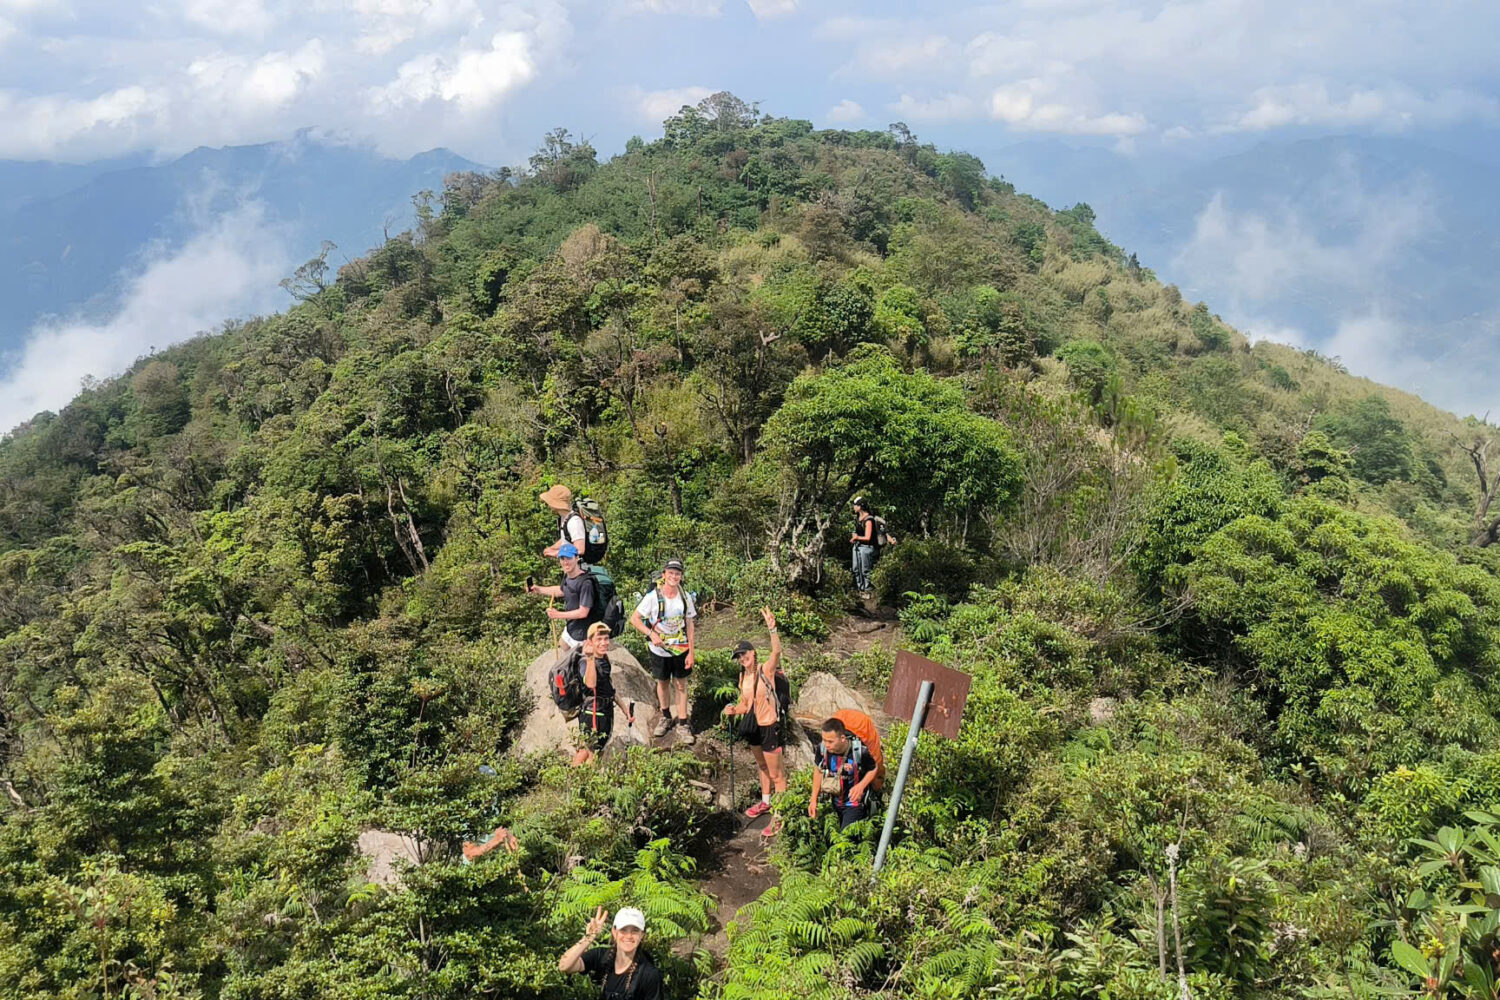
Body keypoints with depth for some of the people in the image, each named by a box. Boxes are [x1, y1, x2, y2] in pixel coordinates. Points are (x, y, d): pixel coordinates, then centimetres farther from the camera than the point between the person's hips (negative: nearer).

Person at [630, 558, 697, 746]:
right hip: (660, 650, -1)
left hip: (680, 649, 1)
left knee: (681, 685, 6)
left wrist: (691, 652, -4)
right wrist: (651, 634, -25)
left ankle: (683, 723, 16)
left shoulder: (685, 597, -8)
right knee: (663, 683, 16)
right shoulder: (653, 596, -16)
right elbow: (634, 619, -11)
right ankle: (666, 717, 36)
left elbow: (689, 625, -1)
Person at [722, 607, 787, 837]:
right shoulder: (743, 676, 4)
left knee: (776, 773, 2)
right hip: (754, 727, 8)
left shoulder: (765, 671, -18)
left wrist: (772, 628, -55)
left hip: (769, 727, -8)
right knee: (762, 766, 27)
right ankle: (766, 802, 46)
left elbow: (777, 651, -39)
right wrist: (733, 709, -9)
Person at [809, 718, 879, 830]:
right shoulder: (822, 749, -20)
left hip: (855, 803, -5)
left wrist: (861, 785, -27)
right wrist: (813, 800, 1)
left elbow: (873, 769, -9)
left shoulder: (859, 751, -31)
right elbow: (819, 772, 0)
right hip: (834, 803, 5)